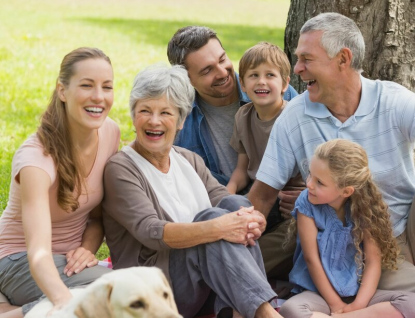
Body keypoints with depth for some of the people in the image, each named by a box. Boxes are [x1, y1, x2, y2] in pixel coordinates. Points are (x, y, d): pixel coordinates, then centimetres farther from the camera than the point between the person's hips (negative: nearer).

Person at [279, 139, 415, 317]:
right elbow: (311, 258, -9)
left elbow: (373, 262, -4)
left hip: (357, 293, 3)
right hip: (318, 293, -3)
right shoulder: (307, 203, -9)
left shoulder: (364, 208, -3)